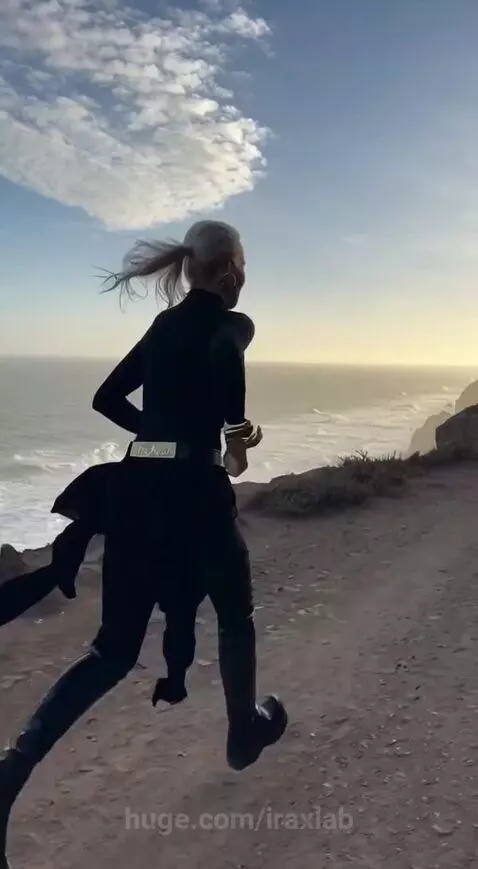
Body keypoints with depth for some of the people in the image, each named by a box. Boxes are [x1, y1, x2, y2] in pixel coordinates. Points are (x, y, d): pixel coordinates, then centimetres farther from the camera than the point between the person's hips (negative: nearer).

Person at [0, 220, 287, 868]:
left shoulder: (166, 323, 17)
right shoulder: (224, 323, -4)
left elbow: (107, 398, 21)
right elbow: (224, 363, -29)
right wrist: (237, 433, -12)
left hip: (135, 486, 7)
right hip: (191, 490, -7)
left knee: (115, 649, 10)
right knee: (234, 614, 20)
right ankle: (246, 729, 41)